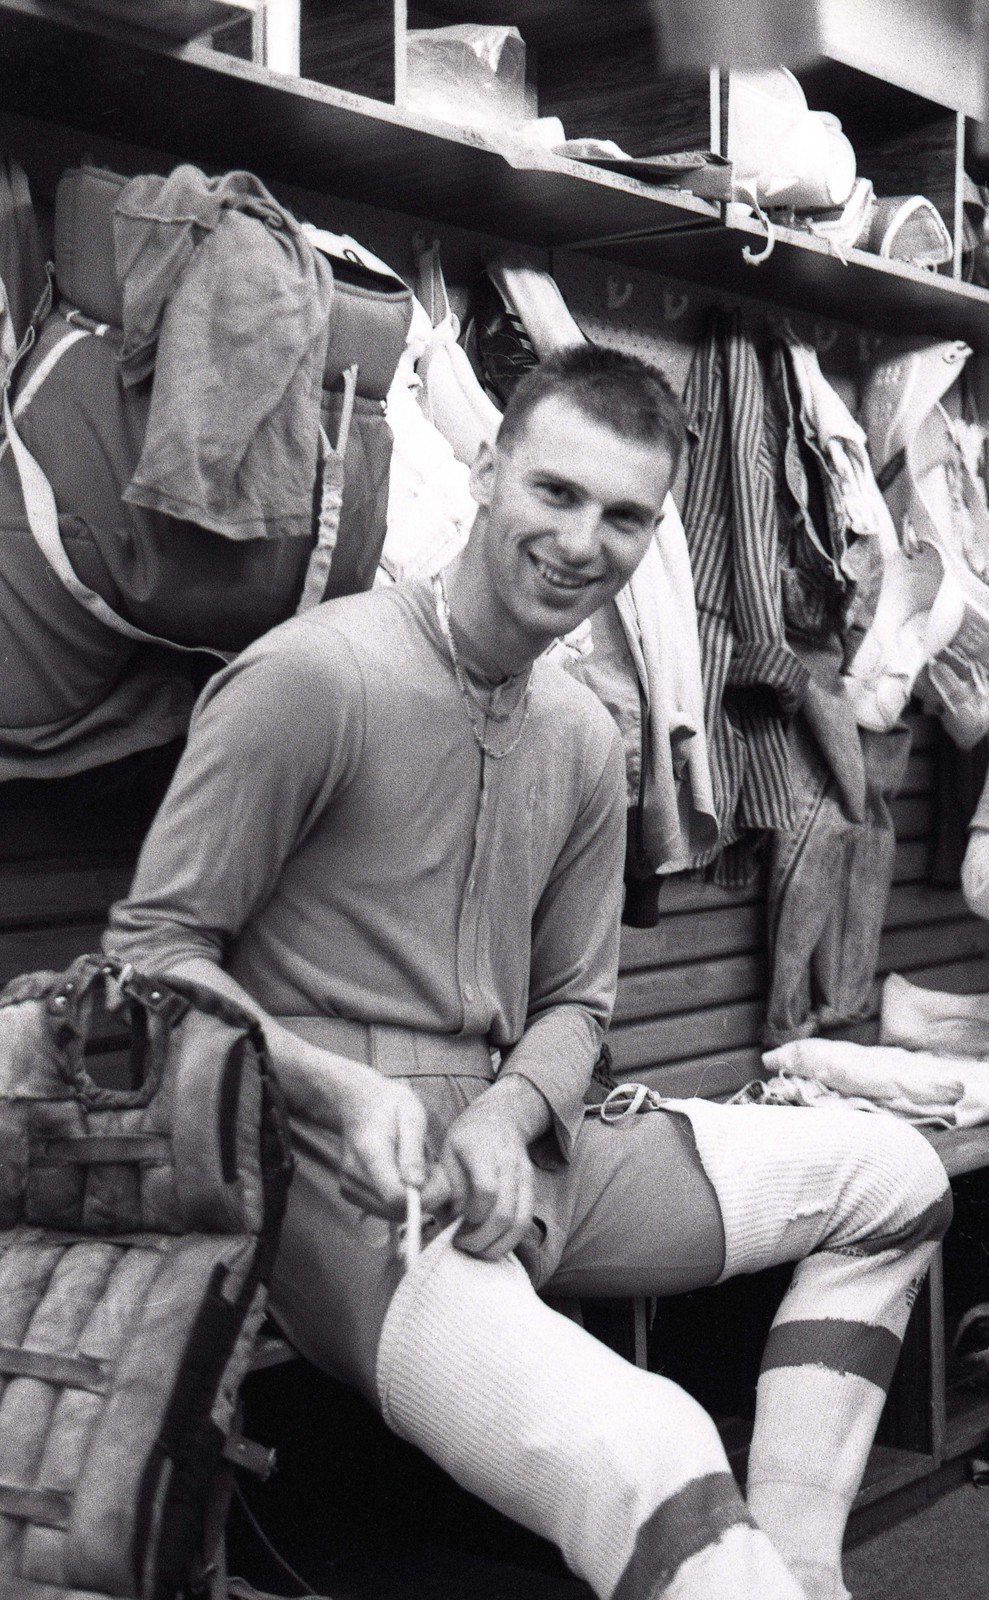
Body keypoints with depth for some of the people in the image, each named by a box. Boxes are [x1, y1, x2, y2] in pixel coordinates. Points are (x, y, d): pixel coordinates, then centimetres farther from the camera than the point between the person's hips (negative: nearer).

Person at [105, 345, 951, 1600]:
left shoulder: (586, 739, 10)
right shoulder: (312, 675, -13)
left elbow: (574, 1001, 14)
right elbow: (153, 945, -10)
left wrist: (509, 1114, -8)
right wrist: (337, 1090, -22)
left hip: (511, 1155, 9)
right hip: (341, 1180, -8)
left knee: (892, 1176, 9)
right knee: (642, 1459, -34)